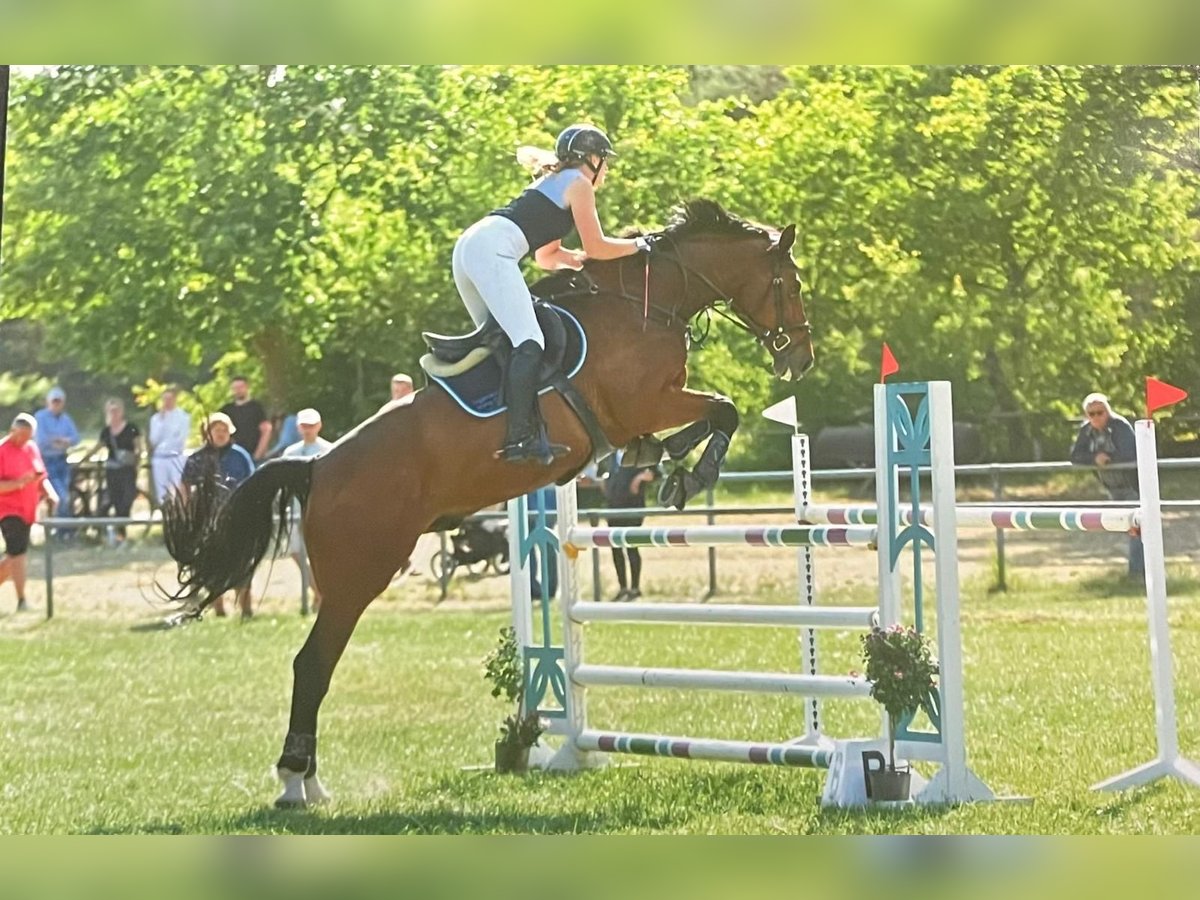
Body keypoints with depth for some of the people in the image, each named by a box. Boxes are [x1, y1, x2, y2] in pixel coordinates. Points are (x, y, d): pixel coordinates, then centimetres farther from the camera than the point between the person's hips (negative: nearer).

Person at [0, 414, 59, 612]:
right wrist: (19, 483, -27)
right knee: (18, 552, -17)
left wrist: (49, 492, 1)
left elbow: (41, 476, 19)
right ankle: (21, 601, -17)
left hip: (27, 511, 8)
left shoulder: (32, 448, 11)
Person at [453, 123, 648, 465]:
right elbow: (594, 247, 3)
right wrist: (637, 245, 16)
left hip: (467, 248, 10)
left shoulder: (553, 182, 33)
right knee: (529, 342, -18)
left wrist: (580, 258, 27)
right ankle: (519, 437, -29)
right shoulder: (578, 184, 6)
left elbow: (546, 256, 35)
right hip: (492, 250, -10)